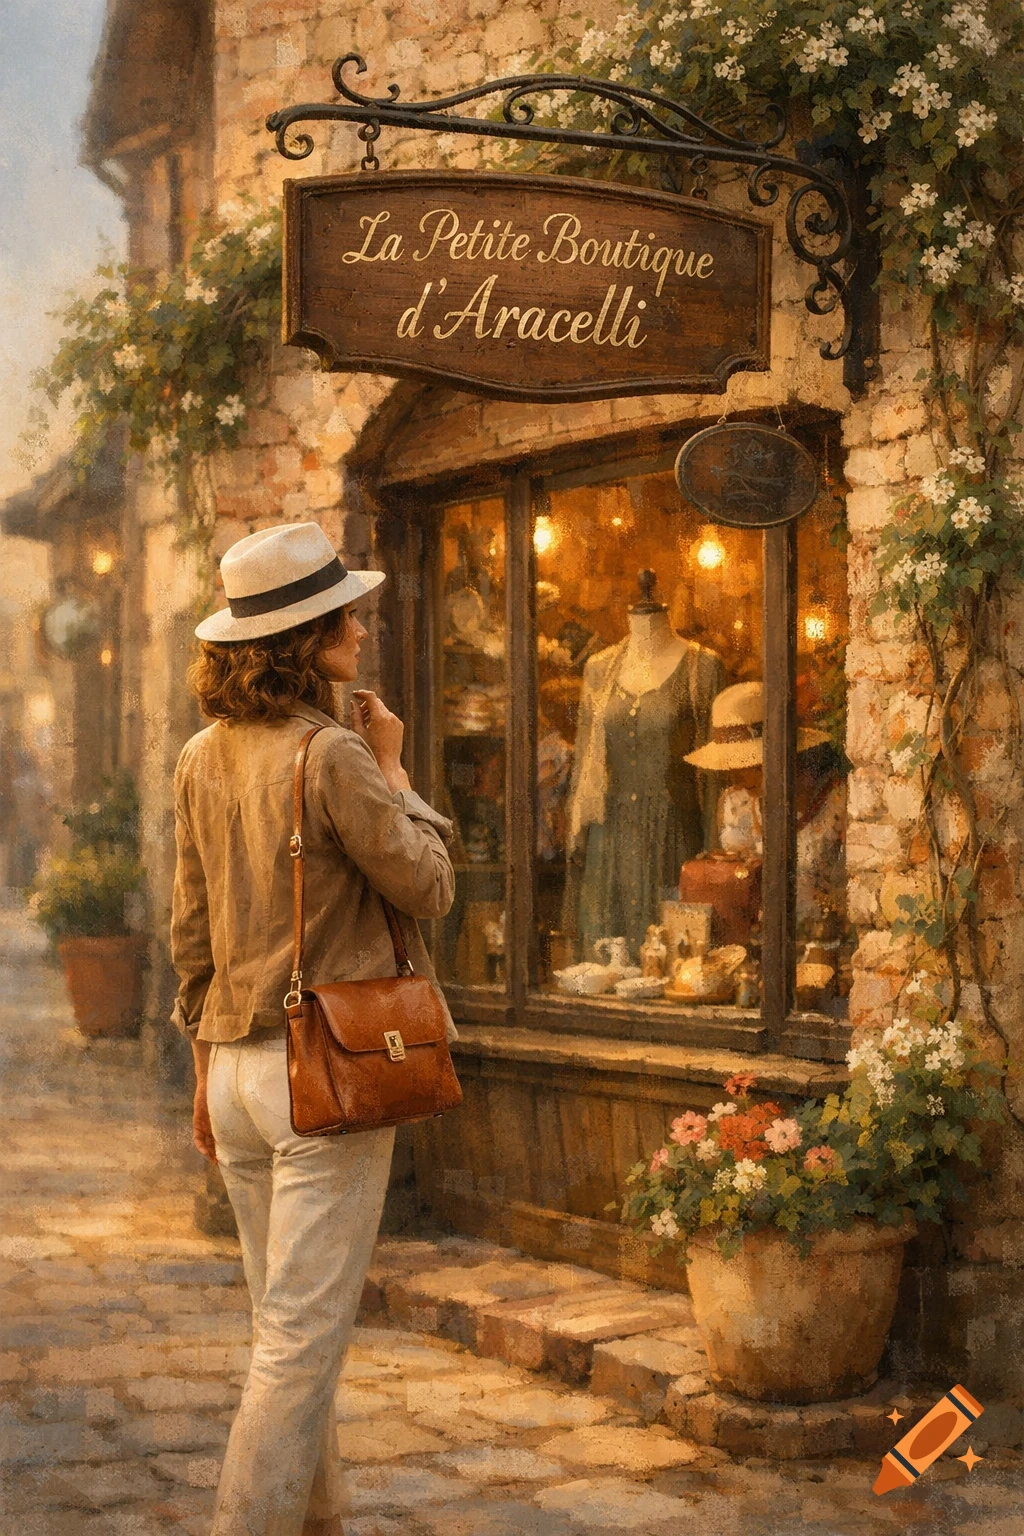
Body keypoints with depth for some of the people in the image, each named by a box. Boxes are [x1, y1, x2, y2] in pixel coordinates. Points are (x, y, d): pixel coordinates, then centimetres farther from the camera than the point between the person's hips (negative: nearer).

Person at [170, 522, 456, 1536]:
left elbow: (189, 930, 12)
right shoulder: (334, 755, -16)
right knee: (303, 1337, -2)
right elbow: (427, 888, -8)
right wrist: (393, 768, 2)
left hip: (237, 1066, 8)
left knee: (288, 1327, 18)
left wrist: (208, 1065, 18)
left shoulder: (203, 758, 7)